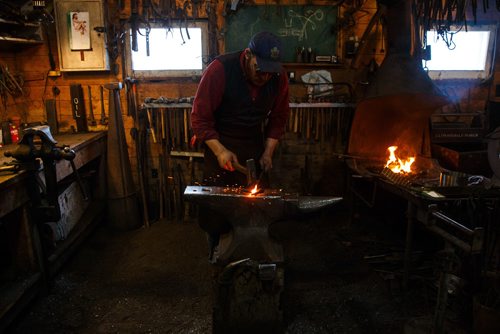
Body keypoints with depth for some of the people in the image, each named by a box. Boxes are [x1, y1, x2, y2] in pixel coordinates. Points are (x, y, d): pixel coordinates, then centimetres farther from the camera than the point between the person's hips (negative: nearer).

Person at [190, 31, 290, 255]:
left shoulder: (279, 77, -9)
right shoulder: (219, 69, -22)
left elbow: (279, 117, 3)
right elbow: (199, 118, -19)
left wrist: (268, 152, -5)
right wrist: (220, 151, -27)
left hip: (254, 143, 4)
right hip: (219, 142, -3)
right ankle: (216, 246, 24)